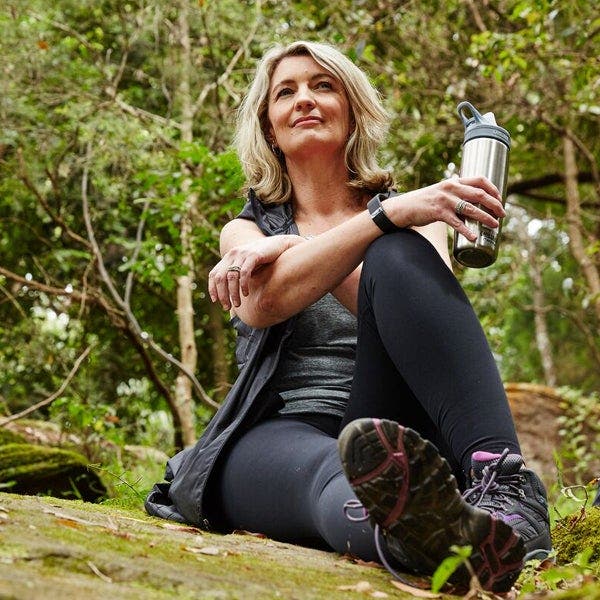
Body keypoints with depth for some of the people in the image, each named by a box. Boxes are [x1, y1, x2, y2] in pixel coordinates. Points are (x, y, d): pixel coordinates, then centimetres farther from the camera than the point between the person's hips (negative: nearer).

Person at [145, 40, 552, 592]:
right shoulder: (245, 233, 20)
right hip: (279, 434, 0)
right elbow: (263, 305, -7)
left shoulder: (413, 215, 19)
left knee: (397, 254, -25)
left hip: (392, 428, 0)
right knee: (329, 473, -39)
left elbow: (424, 316, -4)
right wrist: (388, 215, -18)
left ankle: (503, 484, -47)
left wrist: (292, 251, -12)